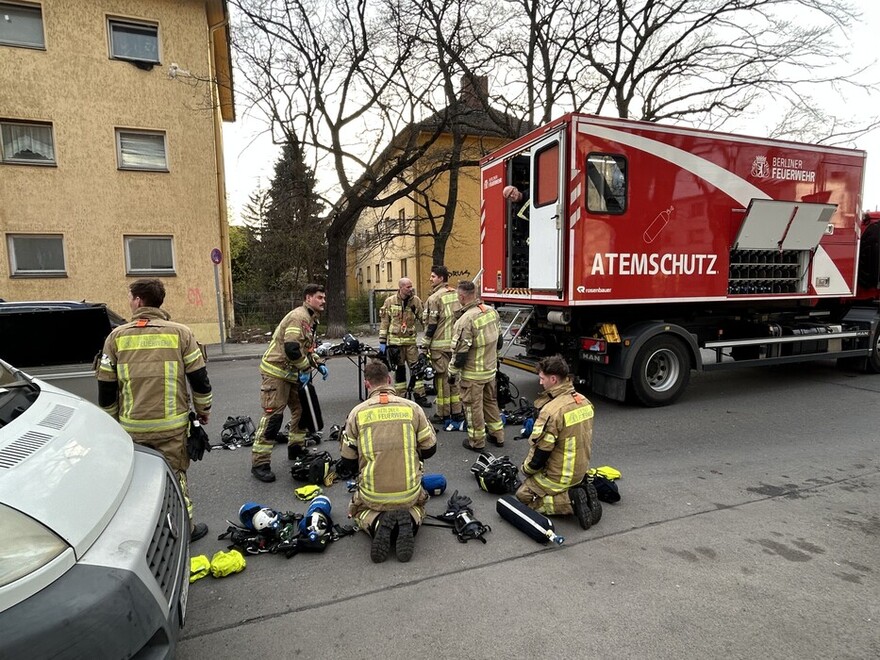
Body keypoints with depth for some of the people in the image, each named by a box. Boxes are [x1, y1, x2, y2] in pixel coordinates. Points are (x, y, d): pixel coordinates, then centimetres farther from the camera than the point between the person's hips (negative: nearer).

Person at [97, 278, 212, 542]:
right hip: (171, 424, -1)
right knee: (174, 475, 12)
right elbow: (199, 377, -3)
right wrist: (203, 409, 11)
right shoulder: (180, 333, -5)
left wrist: (111, 419, 19)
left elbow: (106, 386, 5)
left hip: (131, 426, 2)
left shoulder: (117, 336, 0)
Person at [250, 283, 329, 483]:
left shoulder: (311, 319, 16)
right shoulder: (298, 316, -17)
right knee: (273, 415, -10)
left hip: (292, 374, 10)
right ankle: (259, 463, -3)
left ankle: (296, 448, 31)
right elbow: (291, 348, -28)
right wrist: (305, 369, -17)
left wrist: (319, 364, 10)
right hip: (276, 372, -10)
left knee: (302, 409, 15)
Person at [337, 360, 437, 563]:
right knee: (418, 505, 35)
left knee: (358, 511, 33)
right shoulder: (412, 408, -7)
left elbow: (347, 463, 0)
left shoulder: (357, 412, -8)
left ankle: (377, 524, -2)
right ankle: (409, 521, -1)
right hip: (409, 493, 1)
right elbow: (429, 449, 3)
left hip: (372, 495, 0)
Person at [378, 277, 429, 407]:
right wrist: (382, 342, 0)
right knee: (399, 369, 8)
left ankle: (420, 396, 10)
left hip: (411, 340, 1)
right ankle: (400, 397, 19)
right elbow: (384, 322, 1)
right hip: (395, 341, -1)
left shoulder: (416, 300, 0)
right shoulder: (390, 301, -2)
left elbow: (423, 318, 6)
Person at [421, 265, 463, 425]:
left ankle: (443, 414, 10)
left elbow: (432, 323, -14)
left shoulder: (434, 298, -13)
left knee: (442, 377, 1)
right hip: (456, 343, 7)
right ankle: (457, 412, 20)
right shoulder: (456, 294, 9)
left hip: (440, 344, -7)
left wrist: (425, 344, -7)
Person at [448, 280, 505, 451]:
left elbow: (460, 352, -21)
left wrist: (452, 373, -8)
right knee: (491, 401, 22)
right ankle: (497, 435, 33)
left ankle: (477, 441, 20)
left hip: (472, 374, -7)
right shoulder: (492, 311, -1)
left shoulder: (466, 320, -24)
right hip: (491, 369, 7)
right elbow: (499, 339, 11)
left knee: (473, 406, 8)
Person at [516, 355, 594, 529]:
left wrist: (526, 468, -1)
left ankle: (570, 500, -7)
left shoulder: (552, 410, -28)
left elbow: (539, 454, -22)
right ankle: (578, 490, 8)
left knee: (523, 496, 9)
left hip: (560, 476, -8)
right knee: (533, 481, 26)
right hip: (580, 470, 8)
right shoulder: (584, 401, -2)